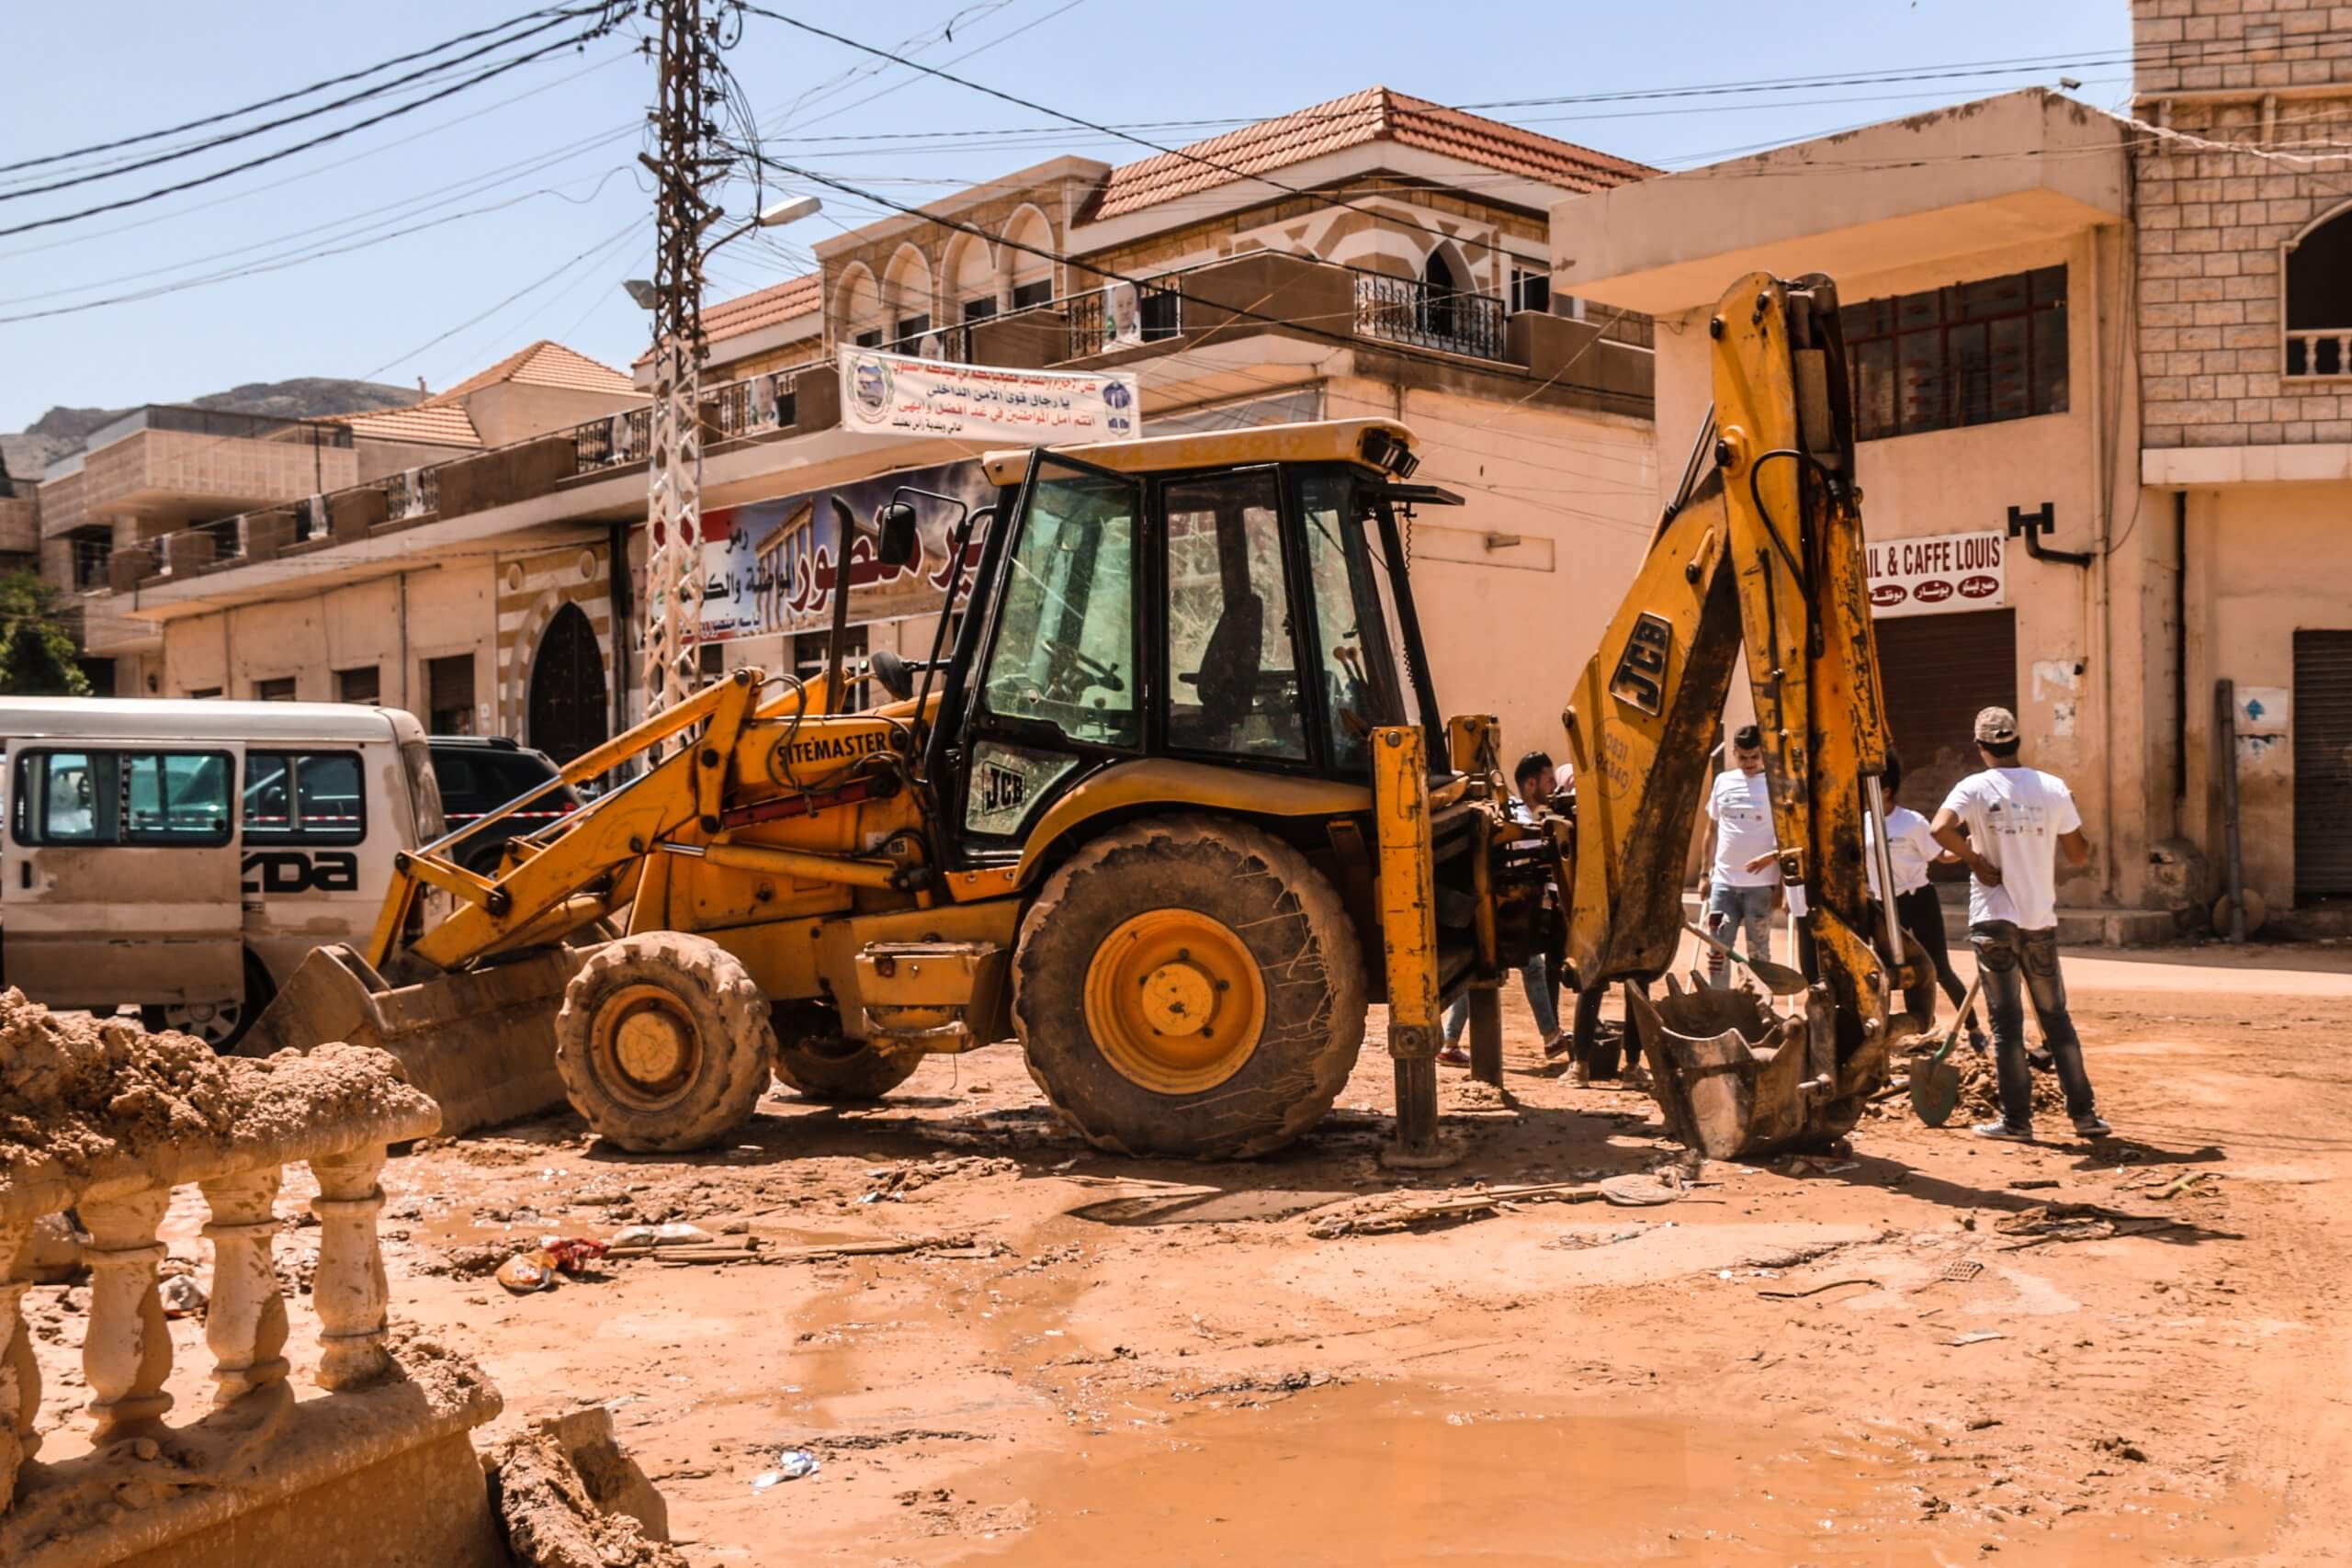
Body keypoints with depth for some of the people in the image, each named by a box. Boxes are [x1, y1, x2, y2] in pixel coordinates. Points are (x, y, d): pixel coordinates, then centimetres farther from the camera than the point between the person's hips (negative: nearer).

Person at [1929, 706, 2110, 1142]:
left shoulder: (1974, 788, -7)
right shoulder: (2053, 788, 2)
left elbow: (1940, 828, -25)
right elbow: (2080, 855, 8)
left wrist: (1976, 861, -11)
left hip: (1994, 920, -3)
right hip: (2040, 920, 3)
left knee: (2006, 1022, 3)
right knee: (2055, 1017, 14)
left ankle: (2017, 1120, 6)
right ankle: (2084, 1112, 16)